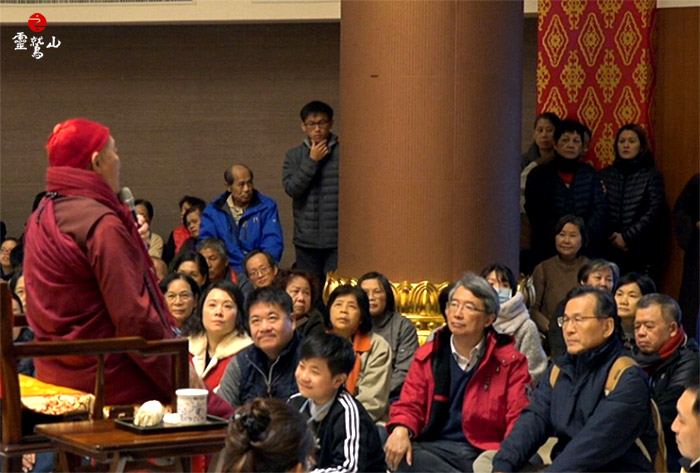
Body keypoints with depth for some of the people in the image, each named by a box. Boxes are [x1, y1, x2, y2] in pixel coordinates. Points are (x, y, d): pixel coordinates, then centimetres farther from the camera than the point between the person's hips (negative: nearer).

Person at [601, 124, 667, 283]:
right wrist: (610, 236, -9)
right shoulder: (605, 175, 11)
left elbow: (653, 213, -4)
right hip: (609, 251, 2)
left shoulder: (652, 176, 4)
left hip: (641, 253, -2)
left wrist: (627, 237, -9)